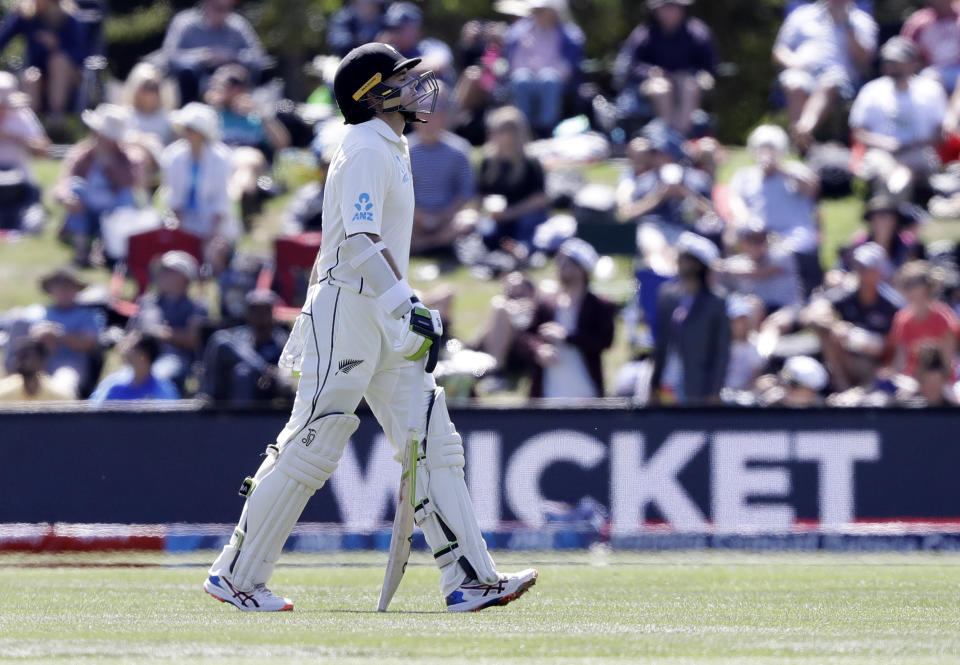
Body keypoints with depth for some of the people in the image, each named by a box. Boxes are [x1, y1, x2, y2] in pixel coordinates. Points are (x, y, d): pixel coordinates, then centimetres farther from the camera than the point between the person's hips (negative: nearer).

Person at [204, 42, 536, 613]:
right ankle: (237, 575, 1)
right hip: (348, 313, -10)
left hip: (384, 321, 10)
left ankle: (469, 579, -1)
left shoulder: (389, 150, 18)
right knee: (311, 450, -7)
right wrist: (410, 307, -31)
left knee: (435, 445, 2)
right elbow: (361, 243, -25)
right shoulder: (367, 152, -13)